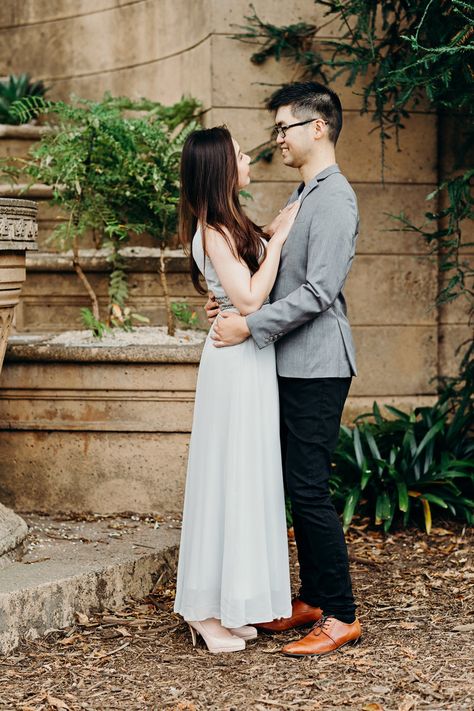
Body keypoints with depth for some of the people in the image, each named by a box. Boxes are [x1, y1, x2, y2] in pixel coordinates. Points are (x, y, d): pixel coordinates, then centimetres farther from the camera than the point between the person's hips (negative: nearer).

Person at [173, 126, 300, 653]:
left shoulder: (229, 226, 13)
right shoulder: (214, 231, -16)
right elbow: (248, 299, -21)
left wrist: (274, 235, 12)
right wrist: (277, 239, -15)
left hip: (252, 359, 10)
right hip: (235, 362, -10)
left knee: (243, 479, 13)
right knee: (229, 478, -4)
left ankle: (223, 605, 21)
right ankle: (205, 610, 5)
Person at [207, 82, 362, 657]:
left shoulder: (334, 199, -14)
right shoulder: (304, 195, 17)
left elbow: (318, 291, -21)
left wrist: (250, 326, -17)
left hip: (316, 366, -10)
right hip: (294, 365, 10)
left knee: (309, 489, -8)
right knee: (298, 486, 13)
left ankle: (341, 616, -1)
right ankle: (313, 601, 22)